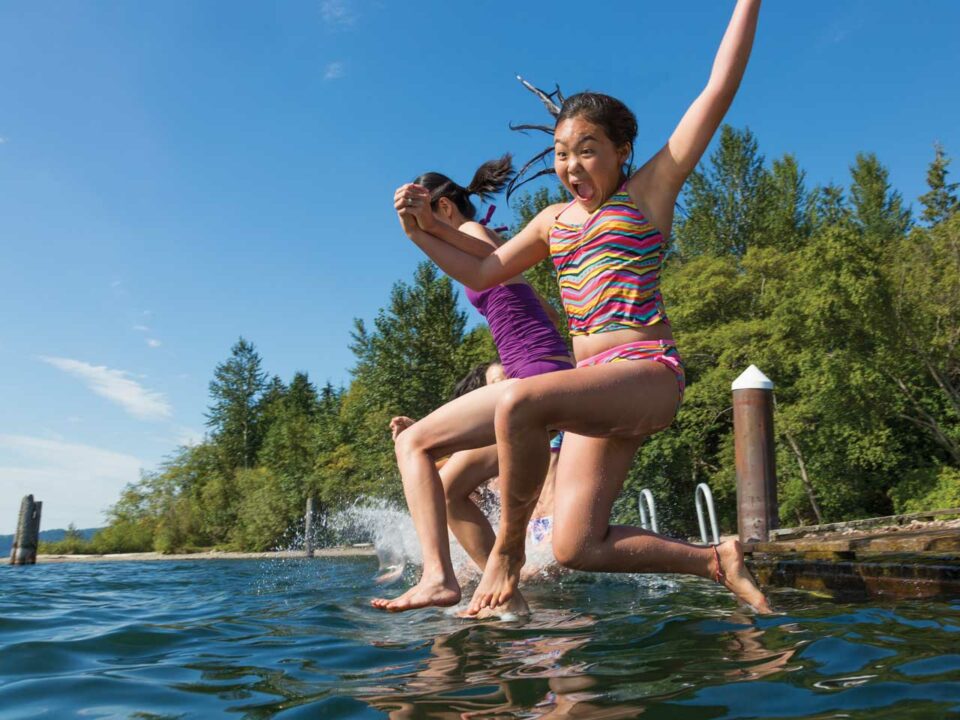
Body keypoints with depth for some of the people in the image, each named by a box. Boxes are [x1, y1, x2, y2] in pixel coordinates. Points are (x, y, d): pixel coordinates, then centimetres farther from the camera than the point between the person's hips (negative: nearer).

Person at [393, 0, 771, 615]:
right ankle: (716, 562, 12)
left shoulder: (649, 191, 6)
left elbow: (720, 87, 3)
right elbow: (483, 271, 23)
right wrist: (422, 229, 12)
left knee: (519, 400, -34)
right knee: (576, 548, -4)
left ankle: (508, 544, -12)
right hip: (598, 385, 7)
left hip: (649, 374, -6)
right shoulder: (554, 222, 20)